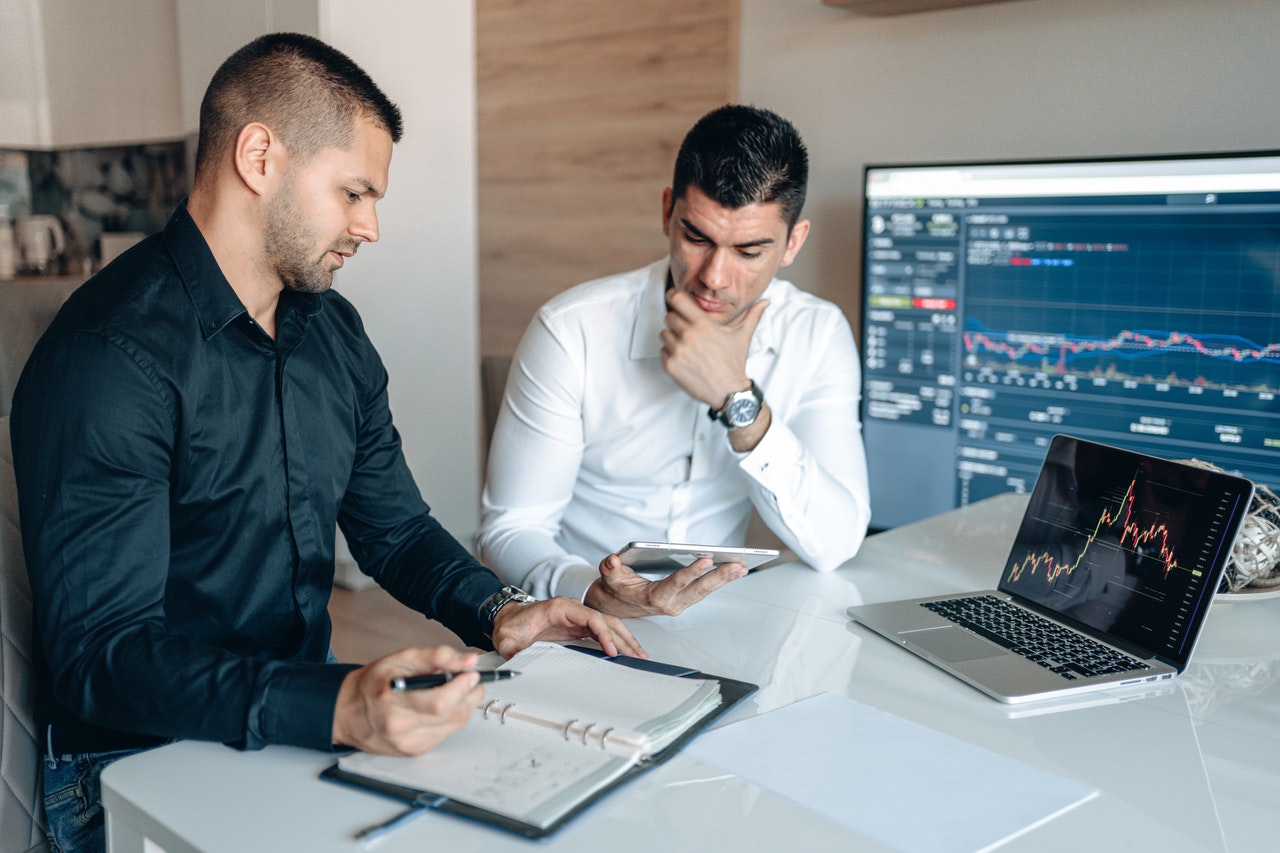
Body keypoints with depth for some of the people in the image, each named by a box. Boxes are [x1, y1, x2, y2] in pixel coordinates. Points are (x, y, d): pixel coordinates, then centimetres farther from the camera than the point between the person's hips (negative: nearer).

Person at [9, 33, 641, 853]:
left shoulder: (335, 331, 7)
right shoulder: (110, 357, -19)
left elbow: (395, 528, 15)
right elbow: (98, 655, -23)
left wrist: (496, 608, -5)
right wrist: (337, 708, -36)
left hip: (308, 716, 7)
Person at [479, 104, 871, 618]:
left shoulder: (819, 336, -5)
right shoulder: (572, 332, -14)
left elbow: (833, 546, -13)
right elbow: (510, 528, -10)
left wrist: (737, 399, -24)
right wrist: (594, 594, -31)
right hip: (579, 617, -1)